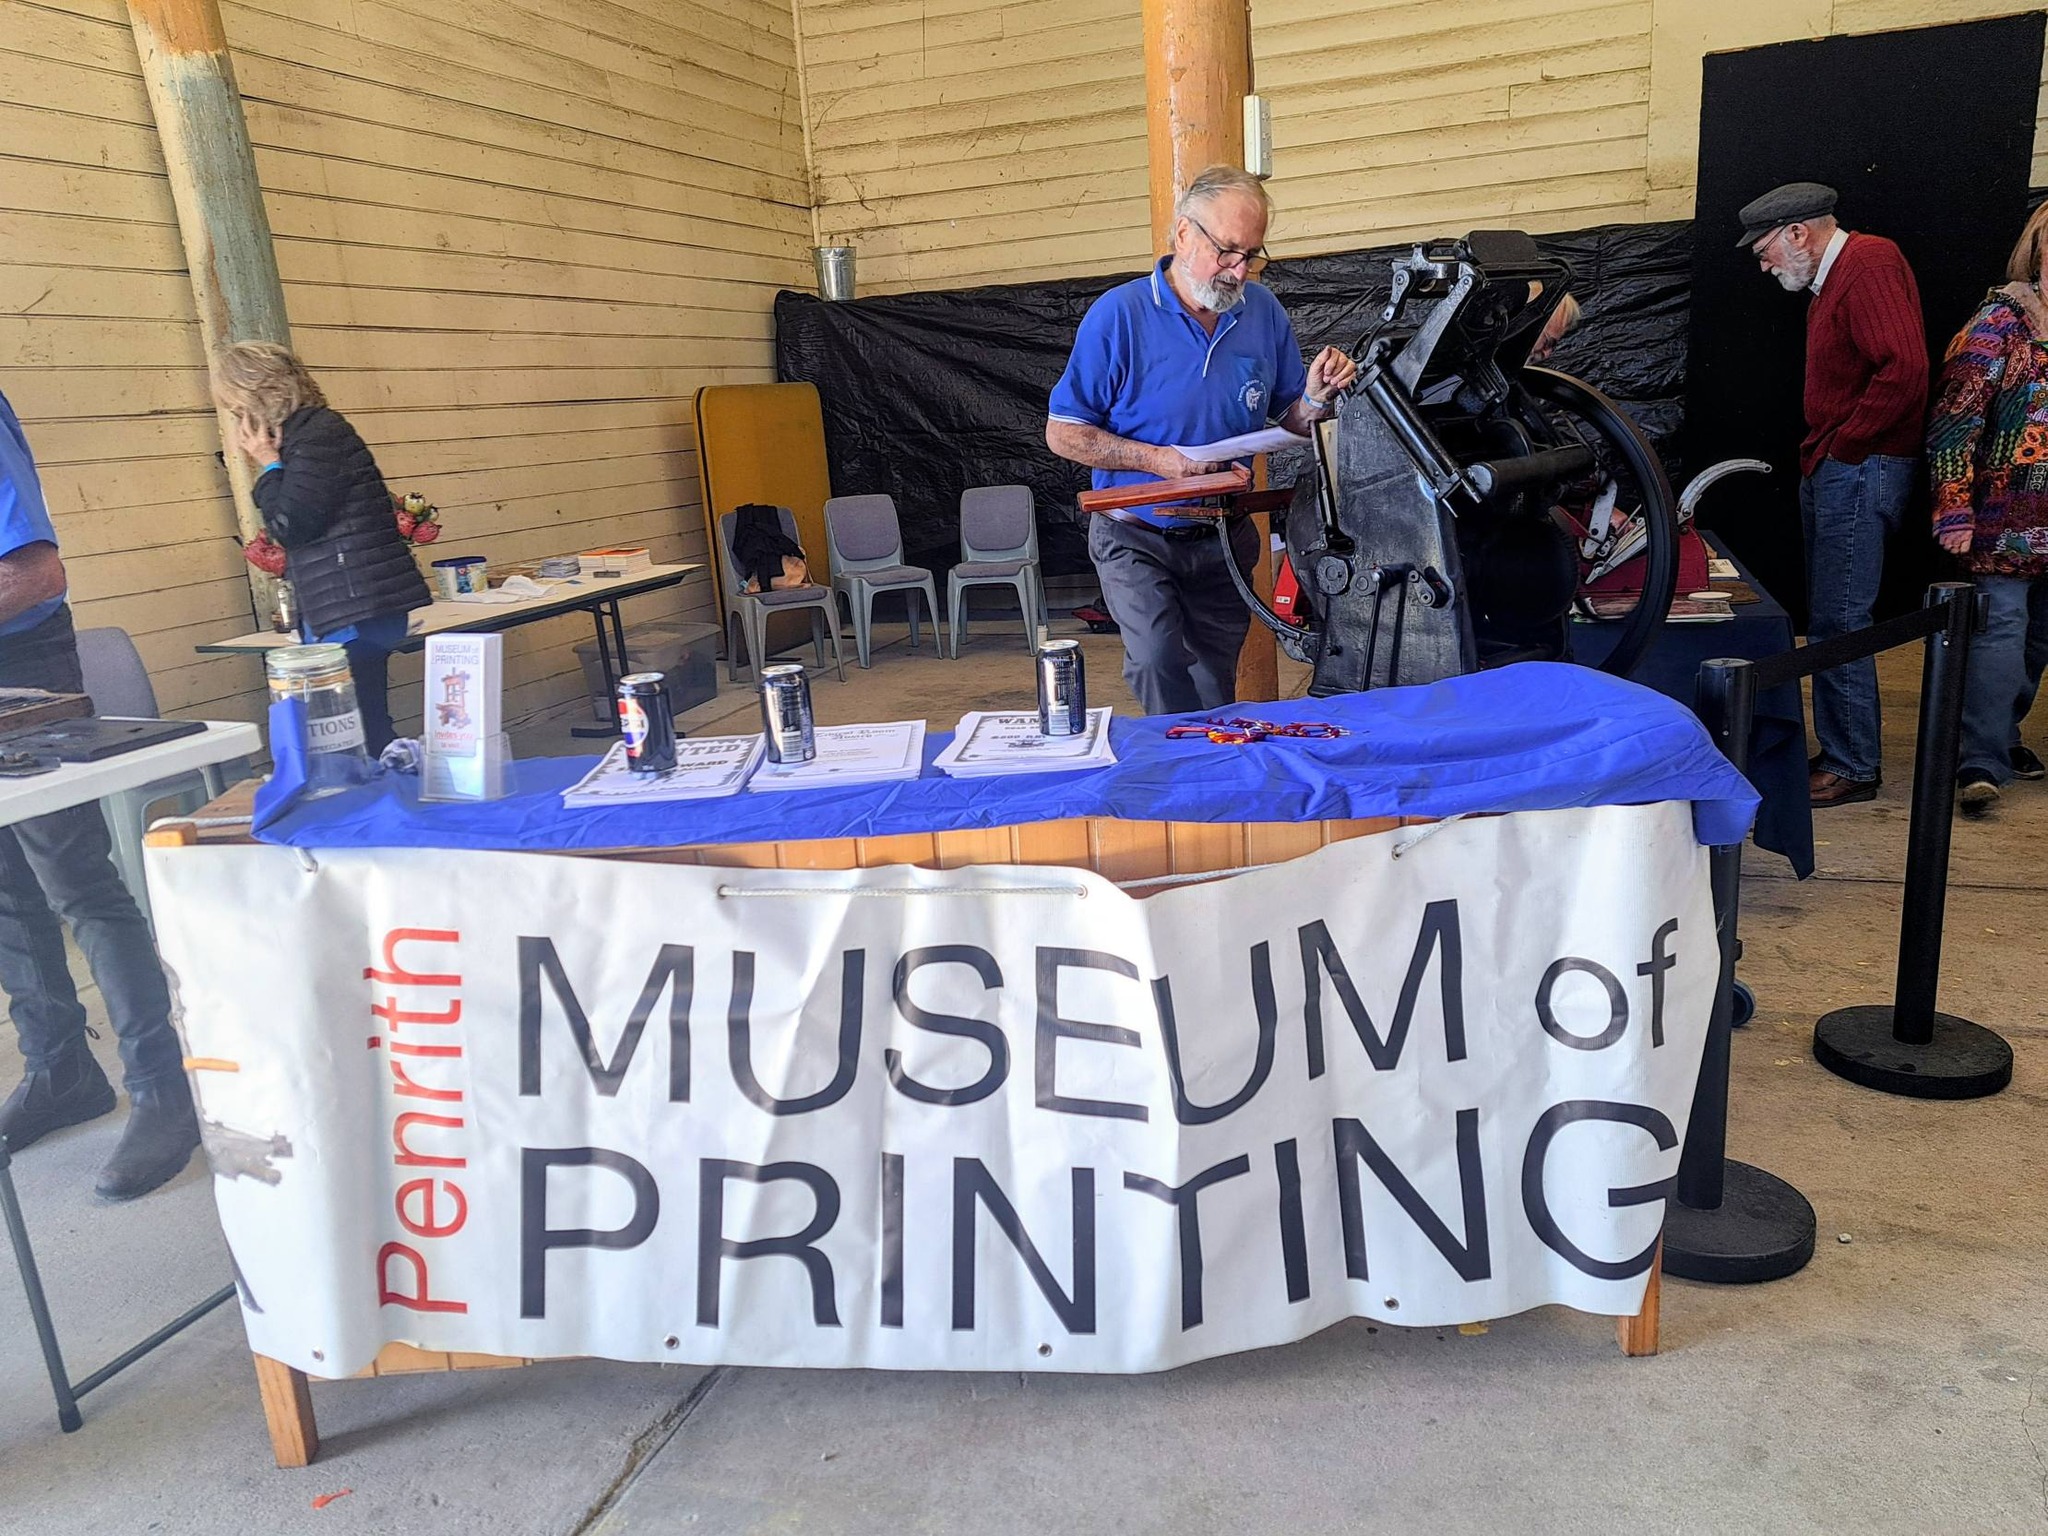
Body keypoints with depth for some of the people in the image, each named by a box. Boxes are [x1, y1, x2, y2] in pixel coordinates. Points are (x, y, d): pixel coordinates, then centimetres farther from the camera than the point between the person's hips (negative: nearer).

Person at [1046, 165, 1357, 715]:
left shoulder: (1263, 312, 1)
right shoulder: (1119, 314, -12)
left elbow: (1290, 418, 9)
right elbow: (1064, 433, -12)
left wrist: (1317, 397, -14)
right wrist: (1157, 459, -22)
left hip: (1224, 540, 4)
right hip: (1137, 540, -4)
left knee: (1215, 688, 11)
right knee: (1158, 663, -23)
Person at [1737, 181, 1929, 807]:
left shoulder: (1869, 263, -12)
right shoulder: (1832, 277, 20)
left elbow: (1906, 368, -24)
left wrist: (1842, 445, -16)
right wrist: (1820, 454, 10)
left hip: (1859, 472, -10)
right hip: (1831, 473, 10)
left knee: (1839, 625, -8)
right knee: (1830, 621, 13)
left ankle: (1854, 768, 0)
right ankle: (1836, 750, 21)